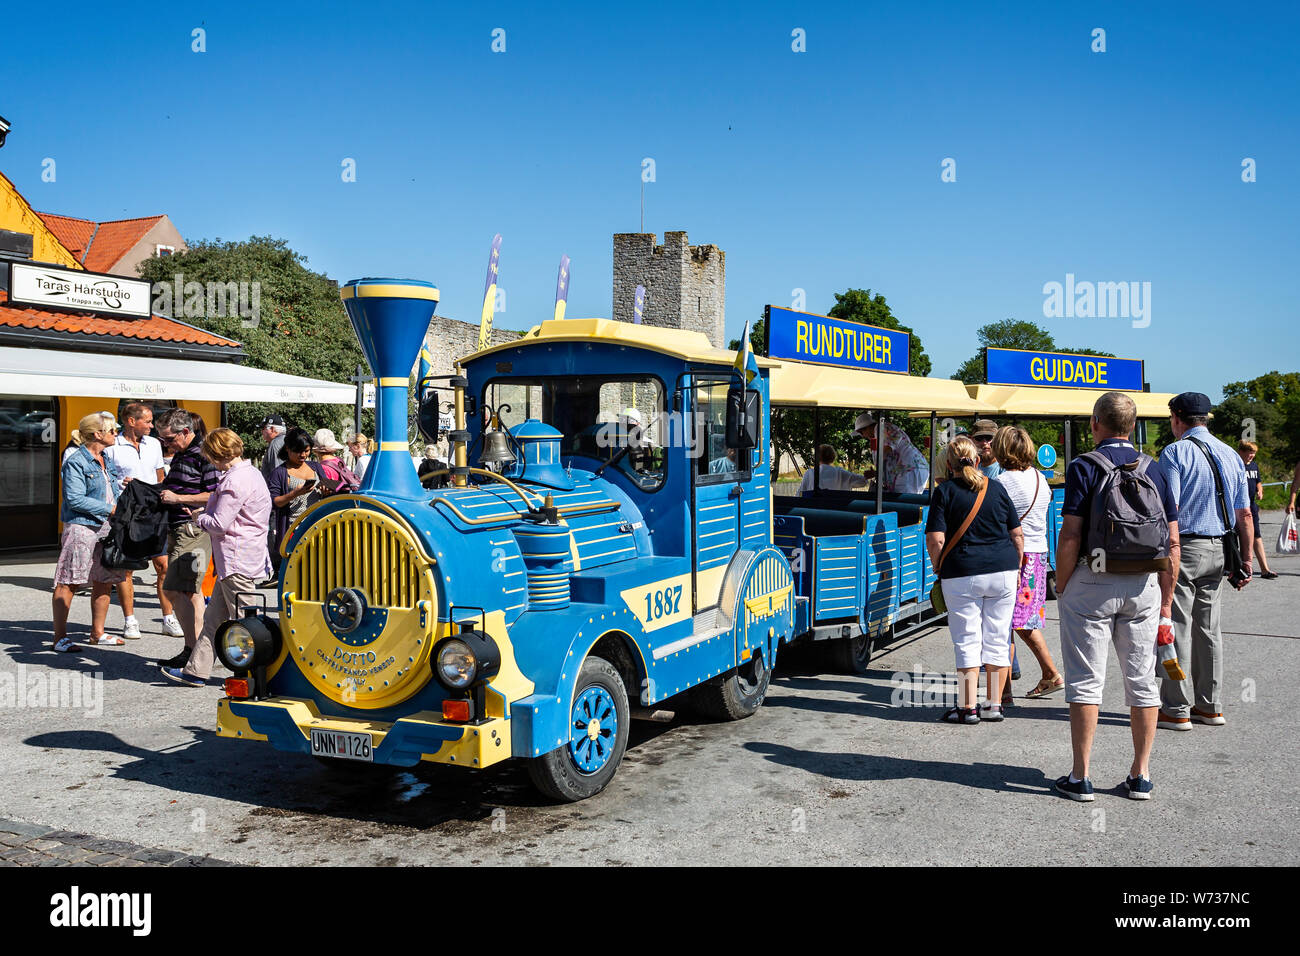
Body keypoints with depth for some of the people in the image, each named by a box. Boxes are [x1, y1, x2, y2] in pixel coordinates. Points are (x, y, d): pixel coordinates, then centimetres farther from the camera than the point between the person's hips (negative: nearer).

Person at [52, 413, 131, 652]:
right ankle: (60, 637, 1)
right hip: (81, 526, -8)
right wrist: (110, 509, -15)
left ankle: (98, 633, 23)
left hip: (106, 527, 8)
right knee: (68, 583, -3)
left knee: (104, 580, 12)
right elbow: (75, 499, -17)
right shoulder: (76, 462, -10)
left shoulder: (107, 461, 15)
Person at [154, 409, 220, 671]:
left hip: (194, 529, -10)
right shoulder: (179, 455, 17)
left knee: (174, 589, -12)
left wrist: (178, 498, -17)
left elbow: (215, 495, -19)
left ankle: (192, 650, -7)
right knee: (190, 591, 11)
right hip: (177, 529, 10)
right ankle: (197, 648, 17)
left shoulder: (204, 455, -13)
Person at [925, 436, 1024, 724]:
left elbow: (935, 540, -11)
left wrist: (939, 570, 3)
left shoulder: (944, 492, -3)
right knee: (998, 639, 11)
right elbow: (1017, 533, 9)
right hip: (1003, 571, 3)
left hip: (962, 574, -3)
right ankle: (994, 705, 17)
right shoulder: (996, 488, 7)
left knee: (967, 642, 3)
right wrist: (1016, 568, 19)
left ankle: (967, 708, 5)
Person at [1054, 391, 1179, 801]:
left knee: (1086, 681, 2)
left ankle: (1080, 777, 6)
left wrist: (1060, 588, -3)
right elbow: (1173, 543, 4)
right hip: (1144, 587, 4)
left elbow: (1071, 537, -14)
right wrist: (1165, 605, 9)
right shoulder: (1153, 470, 6)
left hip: (1092, 584, -4)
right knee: (1142, 681, 11)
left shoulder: (1084, 467, -7)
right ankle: (1140, 777, 17)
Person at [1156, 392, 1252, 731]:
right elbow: (1244, 515, 10)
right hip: (1218, 550, 7)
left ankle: (1176, 710, 3)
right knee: (1208, 628, 14)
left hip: (1183, 548, -7)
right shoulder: (1231, 455, 10)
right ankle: (1210, 706, 20)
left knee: (1177, 628, -1)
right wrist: (1246, 558, 14)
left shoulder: (1175, 452, -9)